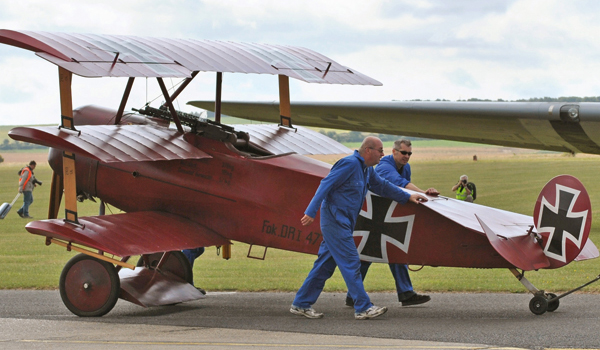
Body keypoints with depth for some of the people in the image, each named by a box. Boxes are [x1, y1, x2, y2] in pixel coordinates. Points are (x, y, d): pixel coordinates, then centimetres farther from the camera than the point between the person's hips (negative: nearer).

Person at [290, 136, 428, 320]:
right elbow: (326, 185, -18)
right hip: (335, 220, -10)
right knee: (351, 263, -8)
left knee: (325, 264, 11)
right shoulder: (349, 164, -14)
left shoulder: (367, 169, 16)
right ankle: (363, 308, -6)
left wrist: (408, 197, 31)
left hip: (343, 222, 10)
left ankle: (301, 304, 16)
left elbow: (381, 185, 31)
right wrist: (311, 212, -23)